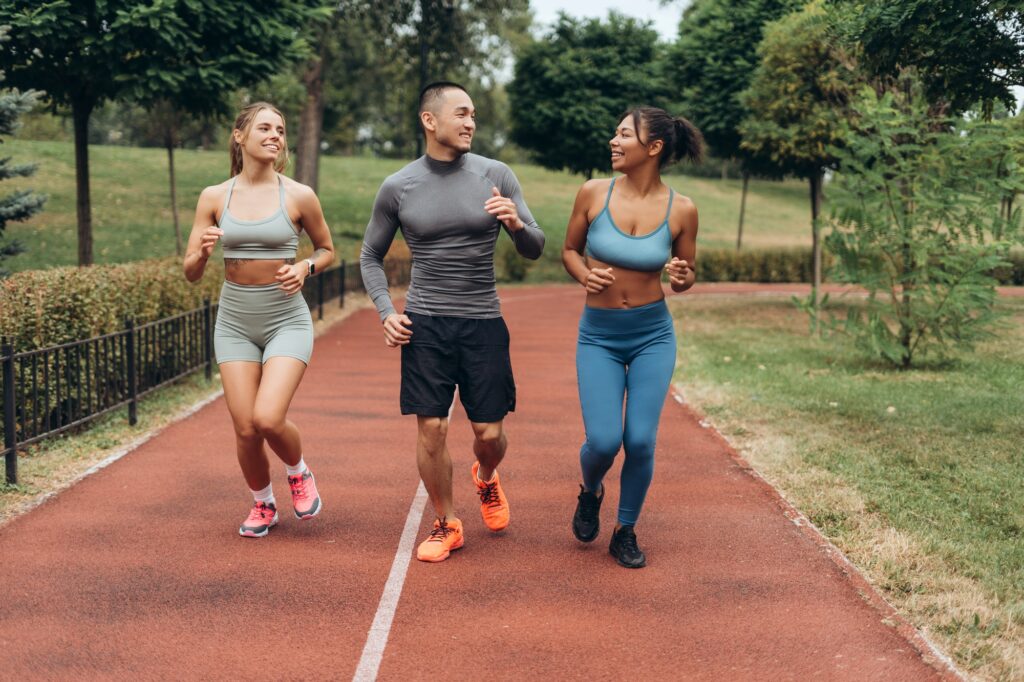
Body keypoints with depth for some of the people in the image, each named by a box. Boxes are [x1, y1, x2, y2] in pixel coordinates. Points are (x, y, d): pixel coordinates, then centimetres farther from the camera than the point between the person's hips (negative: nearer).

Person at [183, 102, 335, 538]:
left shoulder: (299, 196, -5)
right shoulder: (214, 198, 0)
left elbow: (328, 251, 11)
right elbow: (190, 273, 1)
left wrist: (305, 268, -10)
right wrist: (203, 251, -21)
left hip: (287, 320, -2)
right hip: (235, 321, 2)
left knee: (268, 419, -18)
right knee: (245, 430, -1)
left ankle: (299, 474, 16)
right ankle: (263, 504, 28)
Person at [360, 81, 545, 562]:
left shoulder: (496, 176, -1)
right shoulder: (397, 188, -1)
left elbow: (534, 250, 2)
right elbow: (370, 256, 12)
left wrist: (517, 224, -21)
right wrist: (386, 312, -3)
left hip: (483, 324, 1)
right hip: (424, 325, 0)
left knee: (490, 432, 3)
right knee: (431, 428, -2)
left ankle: (486, 478, 38)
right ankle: (446, 524, 18)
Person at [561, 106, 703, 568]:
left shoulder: (681, 210, -8)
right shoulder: (593, 193, -7)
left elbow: (685, 276, 6)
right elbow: (569, 250, 7)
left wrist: (682, 277, -17)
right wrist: (584, 275, -14)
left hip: (653, 335, 0)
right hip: (598, 336, 0)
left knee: (640, 441, -5)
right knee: (603, 441, -10)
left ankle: (625, 532, 20)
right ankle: (590, 493, 28)